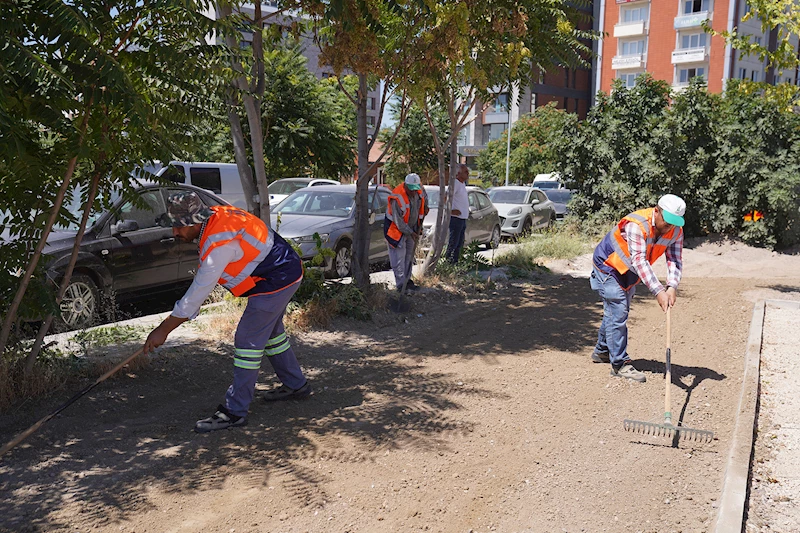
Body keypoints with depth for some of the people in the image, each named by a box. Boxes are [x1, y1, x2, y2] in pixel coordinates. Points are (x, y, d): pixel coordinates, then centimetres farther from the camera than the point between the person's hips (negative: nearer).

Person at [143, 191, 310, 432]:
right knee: (270, 333, 24)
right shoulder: (216, 215, -1)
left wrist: (163, 330, -19)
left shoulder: (220, 244, -29)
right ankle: (296, 385, 40)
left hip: (276, 282, -11)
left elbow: (199, 291, -26)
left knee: (248, 341, -8)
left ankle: (234, 411, -1)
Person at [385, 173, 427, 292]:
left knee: (409, 256, 14)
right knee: (399, 257, -9)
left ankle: (407, 279, 26)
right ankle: (401, 285, -7)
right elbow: (398, 221, -26)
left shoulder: (419, 189, -11)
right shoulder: (397, 198, -32)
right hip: (397, 228, -7)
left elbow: (423, 194, 18)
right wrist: (410, 233, -23)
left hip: (412, 227, 7)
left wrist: (425, 206, 12)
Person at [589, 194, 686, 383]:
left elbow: (675, 260, -19)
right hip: (608, 267, -8)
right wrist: (658, 291, -48)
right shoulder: (636, 225, -36)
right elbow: (639, 261, -42)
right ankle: (620, 364, -4)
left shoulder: (676, 231, -14)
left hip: (629, 273, 8)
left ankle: (602, 351, 38)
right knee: (618, 314, -12)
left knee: (615, 311, 20)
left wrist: (672, 287, -38)